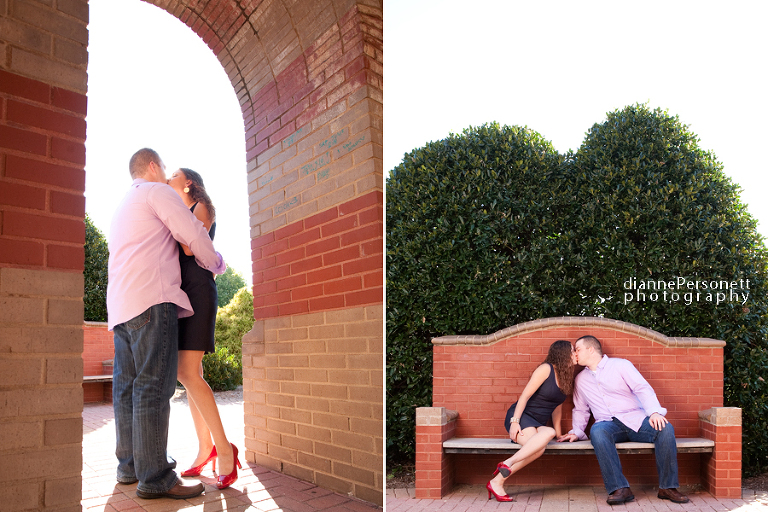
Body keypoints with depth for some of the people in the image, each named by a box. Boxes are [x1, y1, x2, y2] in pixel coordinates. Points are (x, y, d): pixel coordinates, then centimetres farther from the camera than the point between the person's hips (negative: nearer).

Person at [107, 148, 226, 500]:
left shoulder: (123, 205, 31)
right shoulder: (157, 192, 3)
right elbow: (194, 234, -5)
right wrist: (217, 264, 12)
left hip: (120, 304, 10)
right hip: (152, 299, -10)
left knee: (127, 385, 9)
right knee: (153, 386, -13)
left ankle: (129, 465, 15)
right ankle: (155, 478, -14)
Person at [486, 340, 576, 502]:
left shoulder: (566, 378, 17)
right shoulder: (546, 369, -7)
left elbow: (557, 407, 22)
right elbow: (525, 395, -12)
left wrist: (558, 433, 17)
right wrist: (515, 421, -19)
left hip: (538, 424, 6)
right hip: (521, 417, -6)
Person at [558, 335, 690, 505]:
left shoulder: (620, 365, 7)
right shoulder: (580, 379, 20)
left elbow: (643, 388, -3)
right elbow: (580, 410, 27)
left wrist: (655, 411, -21)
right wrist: (576, 432, 10)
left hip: (635, 419, -1)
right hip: (608, 424, 1)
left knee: (665, 428, -30)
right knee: (597, 431, -35)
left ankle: (667, 487, -19)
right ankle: (620, 489, -36)